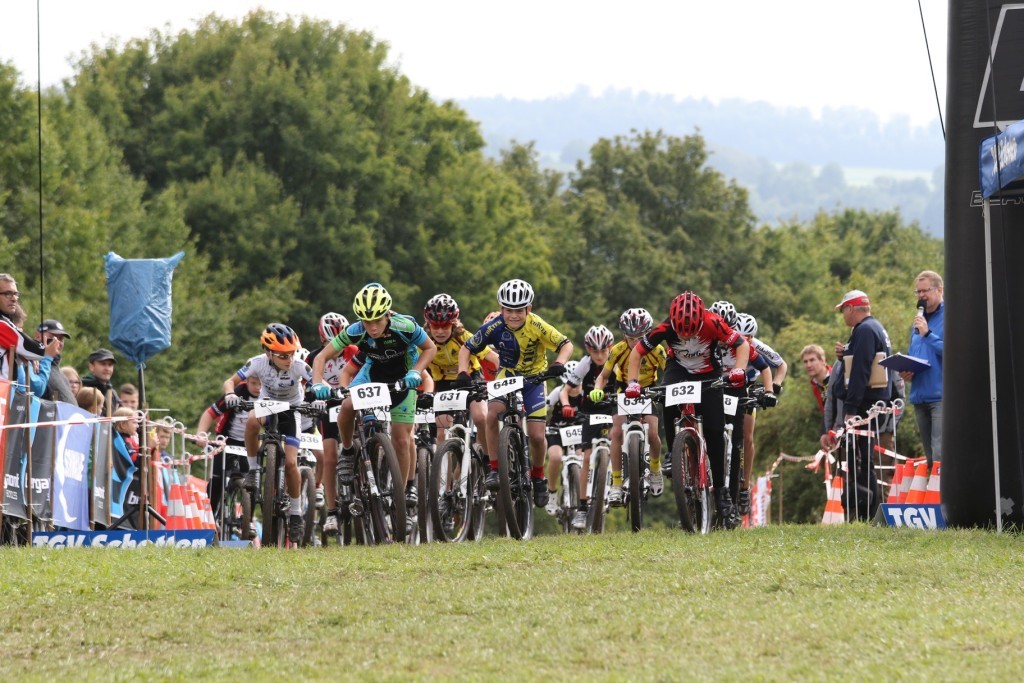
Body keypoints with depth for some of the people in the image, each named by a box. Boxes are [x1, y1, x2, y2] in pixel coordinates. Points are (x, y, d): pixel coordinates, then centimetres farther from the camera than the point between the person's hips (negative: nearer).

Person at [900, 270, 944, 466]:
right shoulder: (918, 322, 22)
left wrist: (928, 334, -16)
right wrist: (906, 372, 8)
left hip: (942, 395, -8)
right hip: (920, 397, 8)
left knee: (940, 455, -18)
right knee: (930, 457, 9)